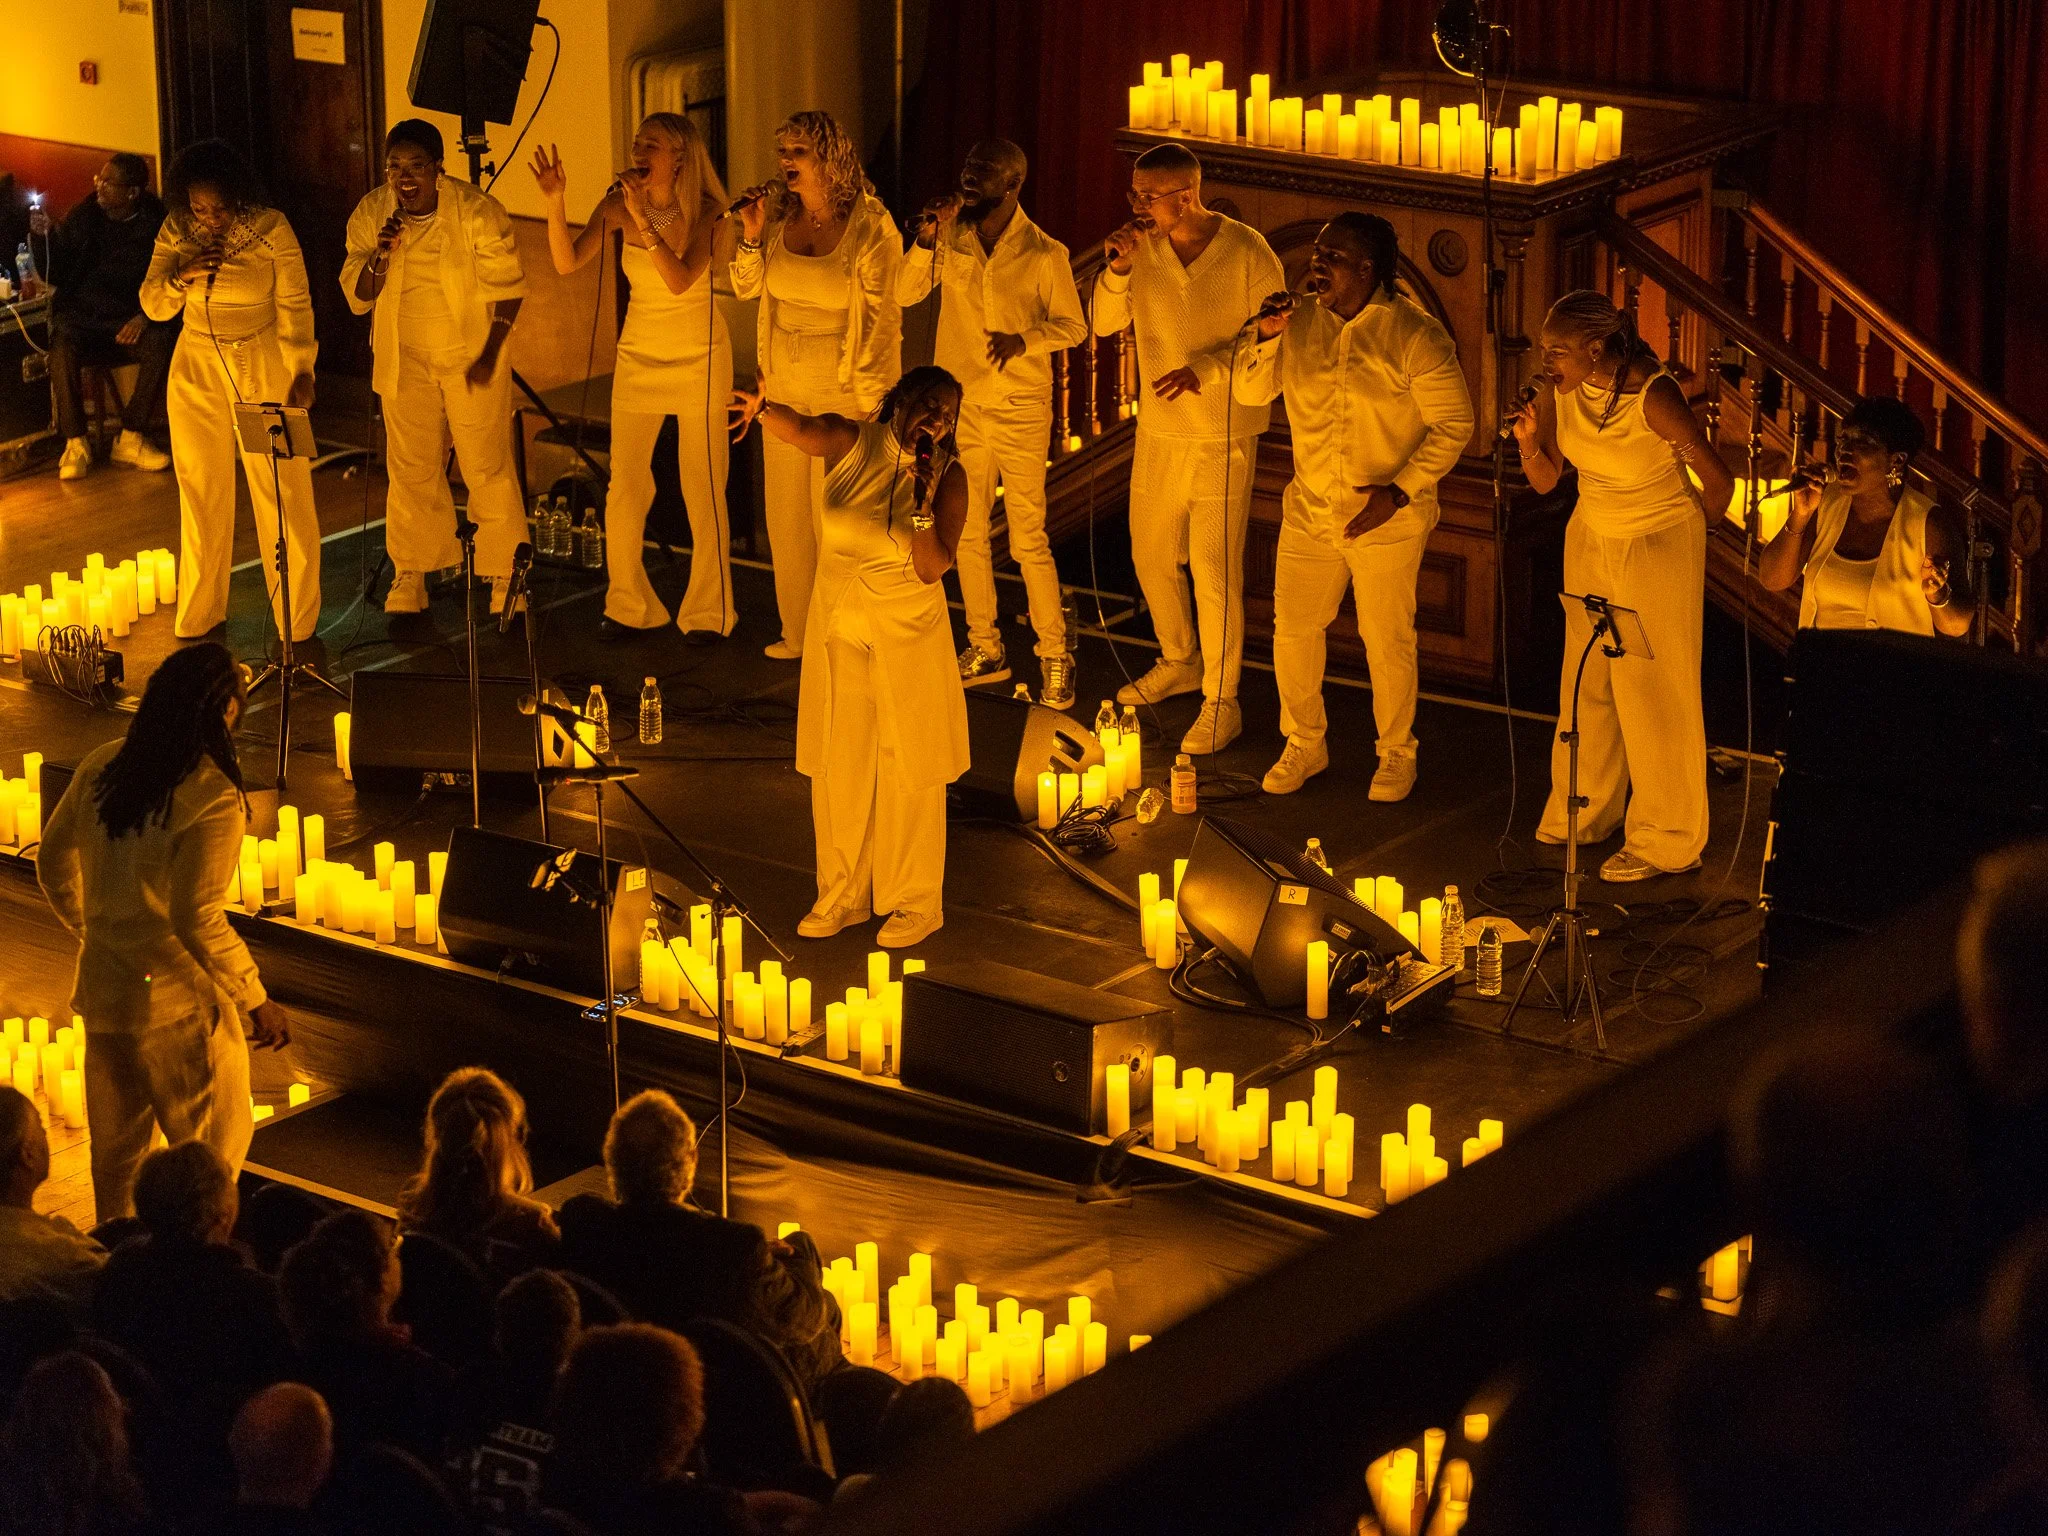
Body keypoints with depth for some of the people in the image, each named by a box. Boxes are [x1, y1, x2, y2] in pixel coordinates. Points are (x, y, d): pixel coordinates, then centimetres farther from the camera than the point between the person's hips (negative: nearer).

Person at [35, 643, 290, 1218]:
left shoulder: (101, 767, 0)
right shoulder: (213, 798, -22)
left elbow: (53, 862, 12)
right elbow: (198, 918, -25)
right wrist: (256, 1002, -14)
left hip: (102, 986, 7)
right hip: (179, 999, -7)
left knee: (115, 1145, 21)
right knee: (214, 1149, 9)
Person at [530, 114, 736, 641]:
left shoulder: (704, 212, -15)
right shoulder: (618, 205, -7)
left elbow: (680, 280, -30)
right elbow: (567, 261, -16)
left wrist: (643, 221, -37)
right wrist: (555, 201, -29)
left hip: (699, 360, -3)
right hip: (639, 357, 3)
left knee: (703, 488, 0)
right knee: (625, 486, 2)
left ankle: (708, 611, 12)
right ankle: (628, 606, 16)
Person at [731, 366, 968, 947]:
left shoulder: (948, 476, -10)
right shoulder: (851, 444, -8)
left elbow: (932, 568, -17)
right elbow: (802, 430, -29)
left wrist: (923, 500, -29)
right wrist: (764, 408, -50)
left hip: (908, 637, -2)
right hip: (838, 631, 2)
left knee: (907, 771, 6)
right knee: (839, 767, 13)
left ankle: (916, 902, 21)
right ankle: (842, 895, 29)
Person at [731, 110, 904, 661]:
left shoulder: (871, 228, -15)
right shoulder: (779, 213, 0)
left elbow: (886, 321, -11)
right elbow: (747, 287, 11)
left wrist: (873, 400, -12)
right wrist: (751, 236, -7)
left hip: (843, 393, -6)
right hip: (784, 386, 6)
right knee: (785, 514, 13)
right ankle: (797, 632, 29)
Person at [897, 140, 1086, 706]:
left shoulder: (1044, 253, -9)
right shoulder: (952, 240, 1)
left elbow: (1072, 326, -4)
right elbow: (905, 294, -4)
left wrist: (1023, 340, -22)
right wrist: (927, 239, -18)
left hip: (1020, 409, -4)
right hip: (959, 405, 4)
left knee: (1029, 540, -3)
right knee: (967, 533, 12)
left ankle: (1055, 655, 9)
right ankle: (984, 649, 25)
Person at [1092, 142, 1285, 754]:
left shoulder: (1247, 250, -16)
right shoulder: (1144, 245, -2)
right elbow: (1106, 322, 2)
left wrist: (1208, 367, -25)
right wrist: (1117, 268, -17)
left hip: (1223, 435, -6)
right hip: (1158, 429, 6)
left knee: (1214, 571, -4)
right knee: (1151, 555, 19)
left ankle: (1221, 703, 8)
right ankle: (1180, 662, 42)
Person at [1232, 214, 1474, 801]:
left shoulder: (1413, 334, -15)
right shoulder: (1301, 323, 0)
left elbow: (1454, 423, -12)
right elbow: (1250, 391, 8)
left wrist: (1399, 491, -19)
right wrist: (1268, 337, -11)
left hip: (1388, 517, -5)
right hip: (1309, 510, 5)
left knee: (1387, 640, 6)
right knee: (1293, 629, 10)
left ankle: (1397, 754, 26)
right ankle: (1305, 745, 30)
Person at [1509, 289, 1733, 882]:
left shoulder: (1653, 395, -28)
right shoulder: (1558, 387, -10)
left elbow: (1717, 480, -18)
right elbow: (1546, 480, -1)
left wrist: (1680, 536, -1)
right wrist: (1529, 440, -23)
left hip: (1659, 548, -6)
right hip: (1590, 539, 6)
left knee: (1652, 690, 1)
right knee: (1586, 681, 12)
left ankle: (1664, 840, 12)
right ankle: (1587, 813, 30)